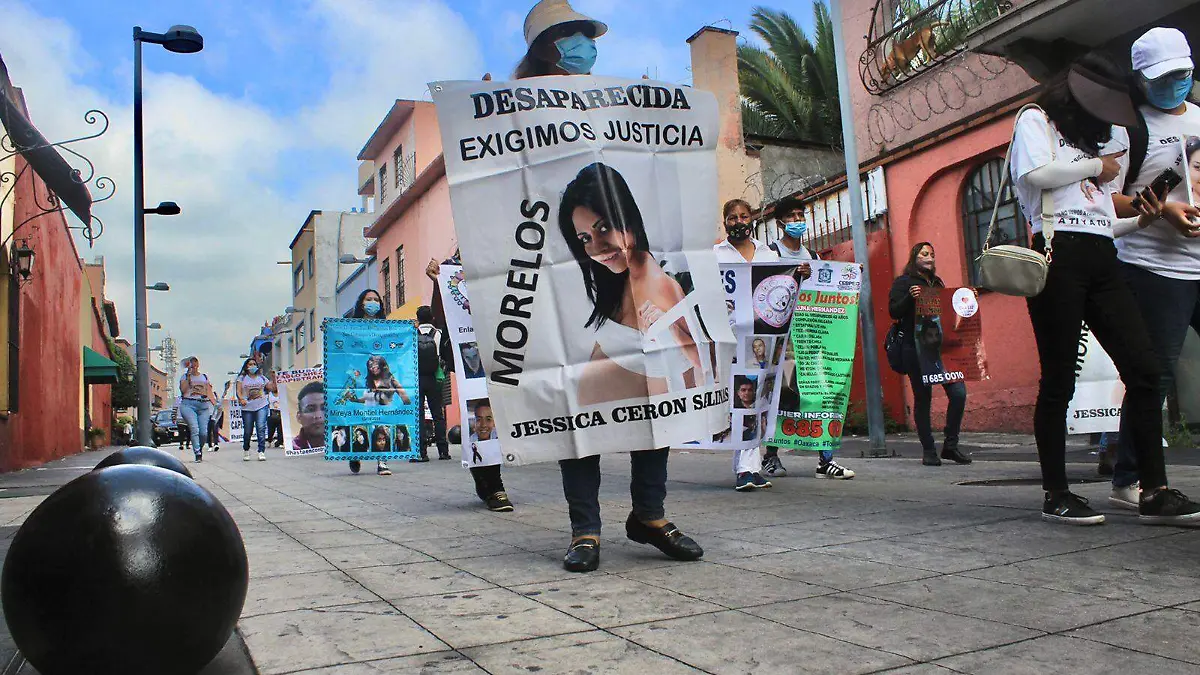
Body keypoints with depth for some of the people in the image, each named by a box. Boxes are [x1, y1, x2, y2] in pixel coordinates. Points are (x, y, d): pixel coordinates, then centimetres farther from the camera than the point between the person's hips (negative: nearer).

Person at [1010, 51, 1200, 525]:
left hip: (1102, 260, 8)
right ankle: (1055, 495, 2)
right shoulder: (1036, 120, 11)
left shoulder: (1091, 144, 31)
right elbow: (1036, 173, -12)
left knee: (1144, 369, -2)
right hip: (1058, 255, -7)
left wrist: (1138, 222, 11)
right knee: (1059, 379, -6)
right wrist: (1096, 166, 2)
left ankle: (1155, 493, 1)